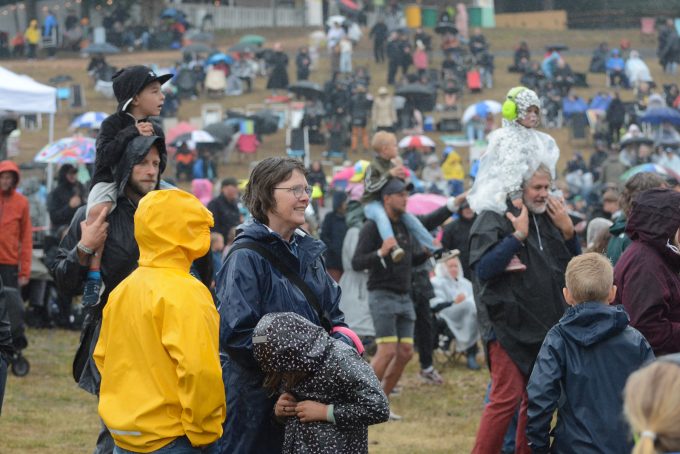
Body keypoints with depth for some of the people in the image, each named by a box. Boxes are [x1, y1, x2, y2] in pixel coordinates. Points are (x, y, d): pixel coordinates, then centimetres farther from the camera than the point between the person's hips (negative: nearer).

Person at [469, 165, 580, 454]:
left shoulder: (548, 219, 11)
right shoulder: (494, 219, -8)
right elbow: (483, 269, -20)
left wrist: (568, 231, -1)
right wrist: (518, 235, -20)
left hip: (544, 326, 7)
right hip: (509, 326, -7)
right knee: (506, 398, -13)